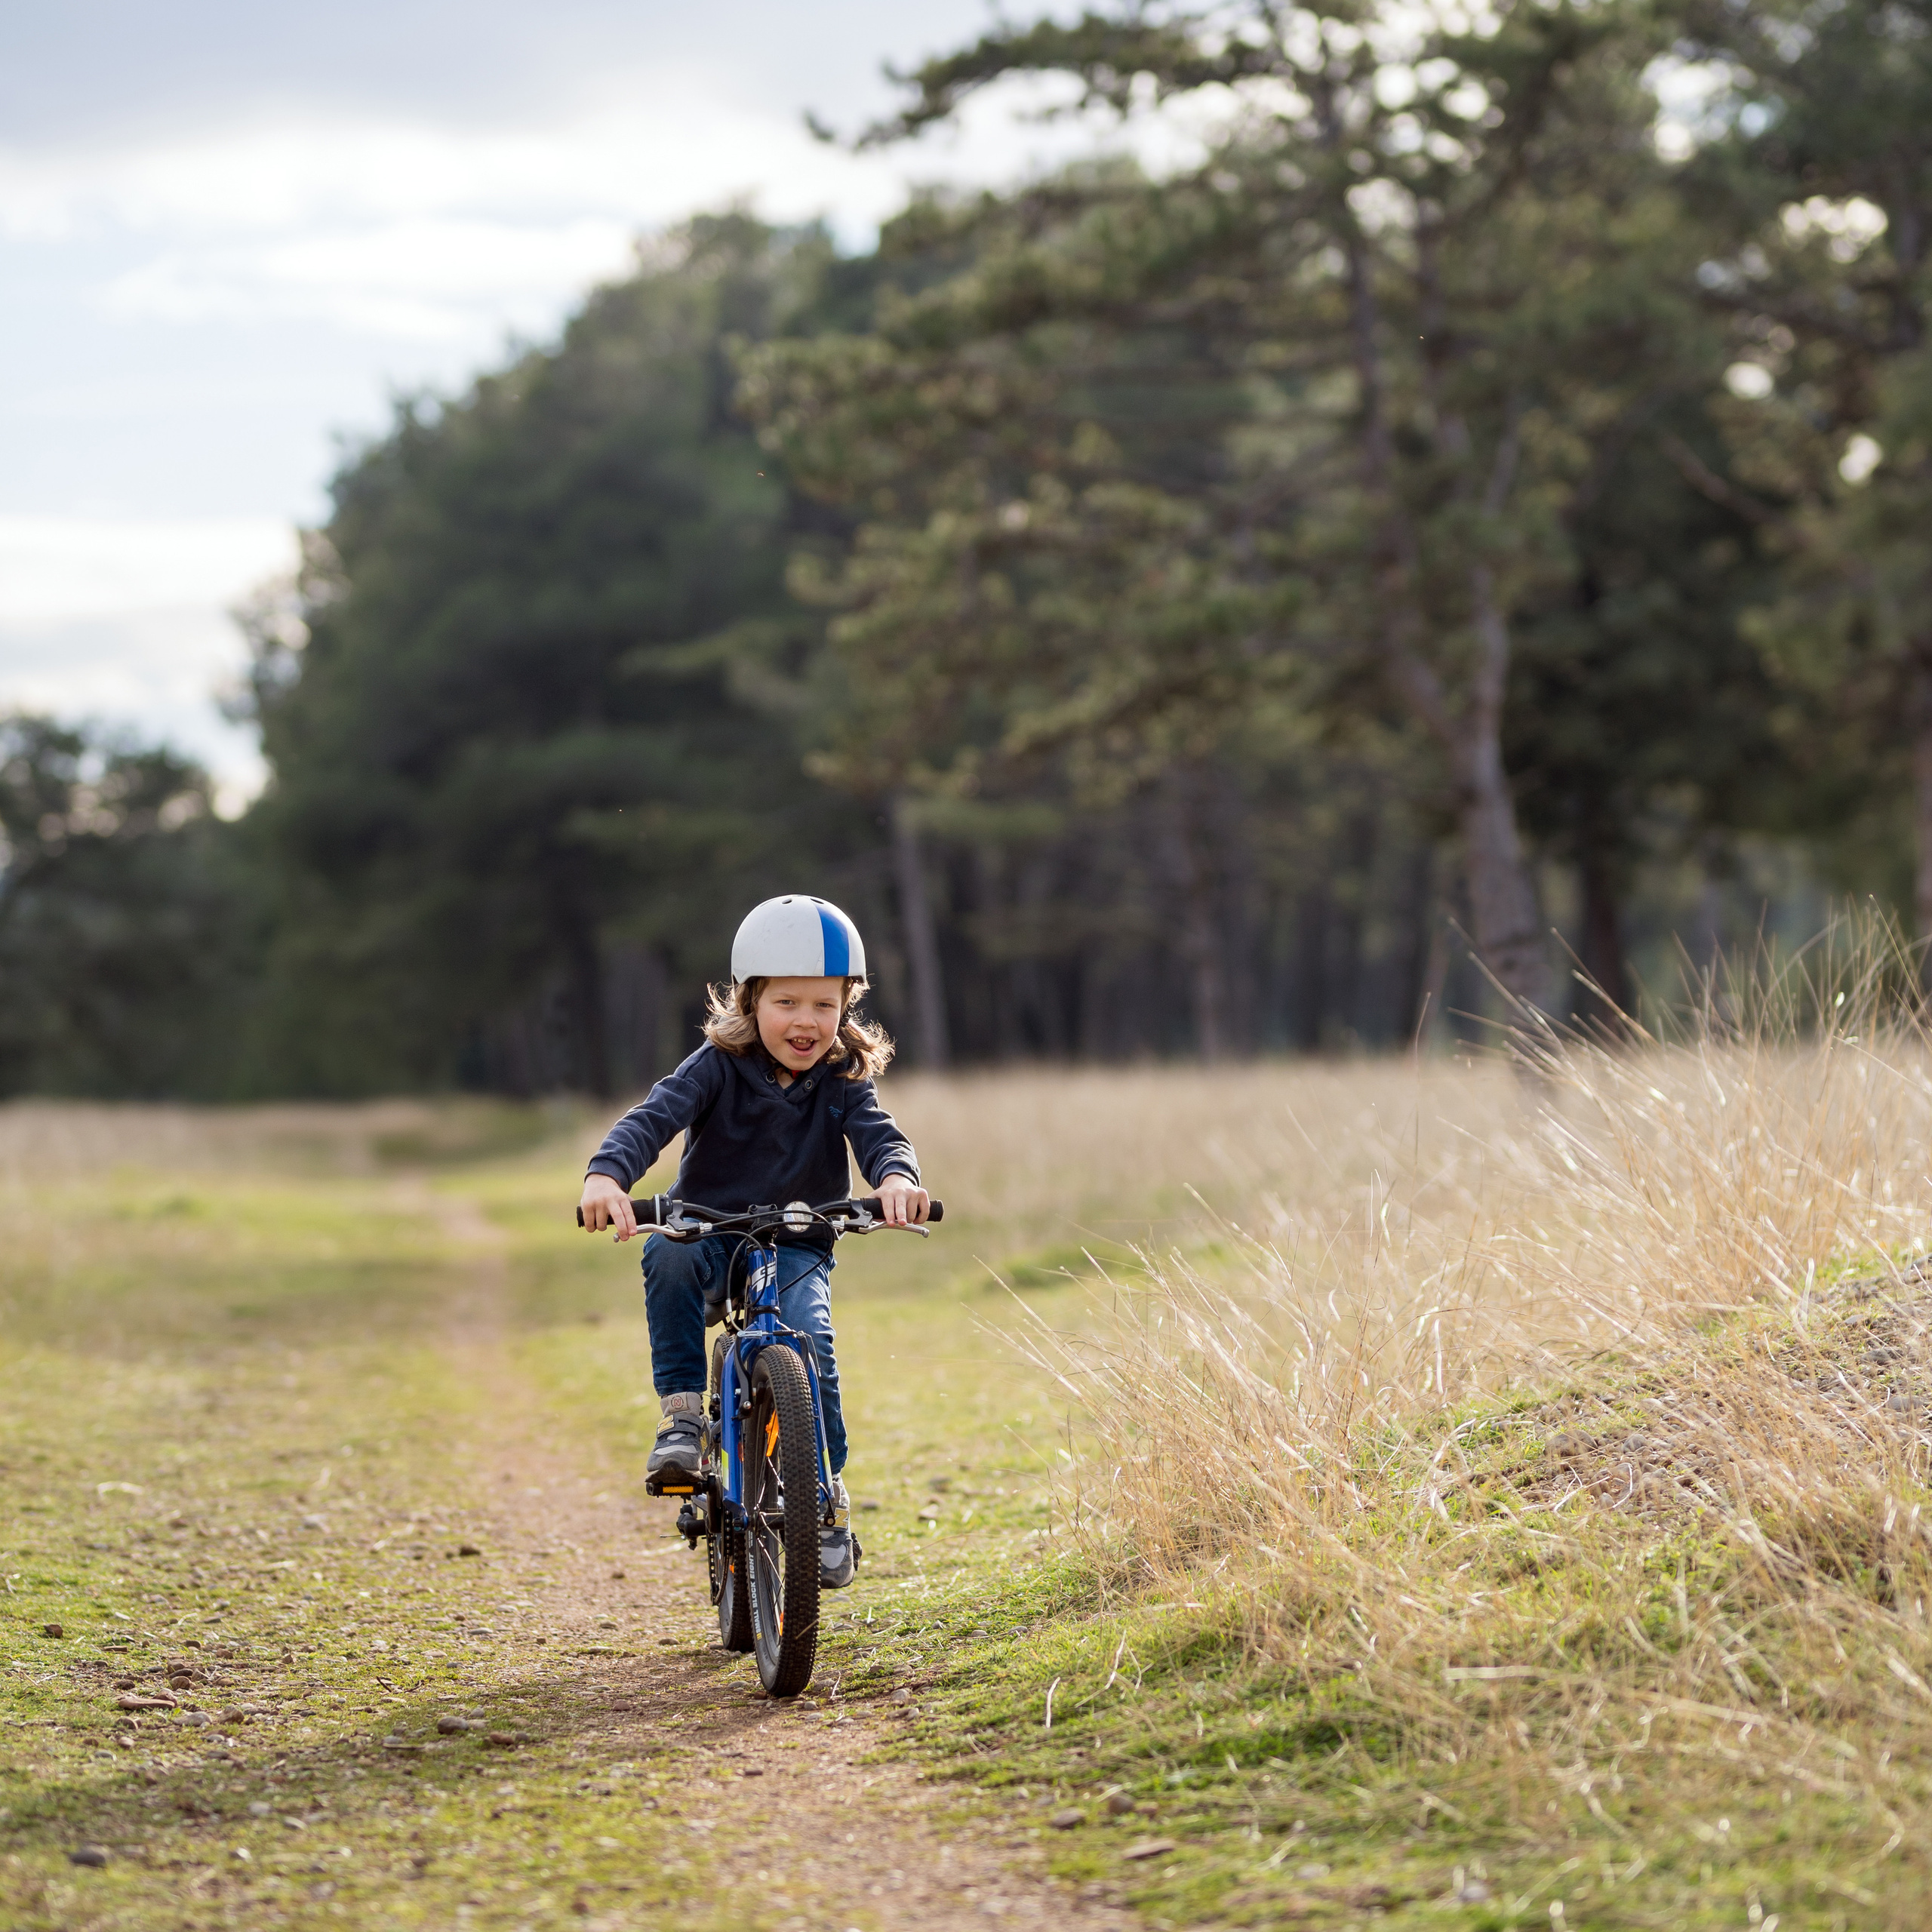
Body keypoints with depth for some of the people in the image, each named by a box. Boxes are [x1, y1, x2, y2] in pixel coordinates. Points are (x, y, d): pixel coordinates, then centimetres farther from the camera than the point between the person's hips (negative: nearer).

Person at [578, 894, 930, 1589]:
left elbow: (878, 1135, -18)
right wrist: (607, 1175, -42)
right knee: (667, 1252, -36)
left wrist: (896, 1176, -44)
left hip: (797, 1250, 0)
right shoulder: (719, 1067, -8)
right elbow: (653, 1116, -21)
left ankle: (828, 1493, -12)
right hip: (712, 1233, 0)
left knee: (806, 1335, -30)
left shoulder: (843, 1081, -2)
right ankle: (683, 1414, -26)